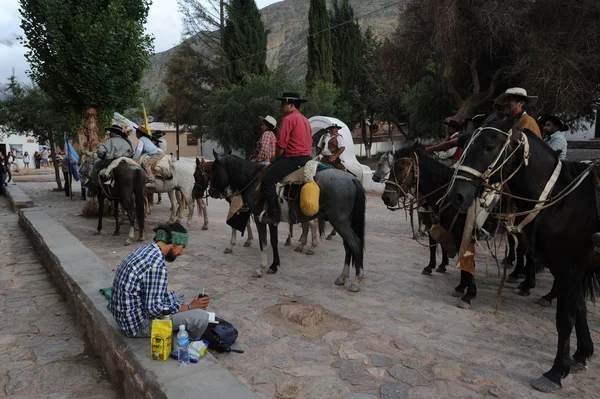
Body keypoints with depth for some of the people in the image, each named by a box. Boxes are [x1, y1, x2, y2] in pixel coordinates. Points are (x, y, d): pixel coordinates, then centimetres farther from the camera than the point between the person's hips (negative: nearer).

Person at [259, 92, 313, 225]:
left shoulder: (288, 119, -10)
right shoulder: (305, 120, 20)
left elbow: (281, 145, -14)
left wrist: (276, 159, 3)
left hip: (293, 159, -10)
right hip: (307, 158, 11)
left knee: (267, 180, -13)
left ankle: (274, 214, -14)